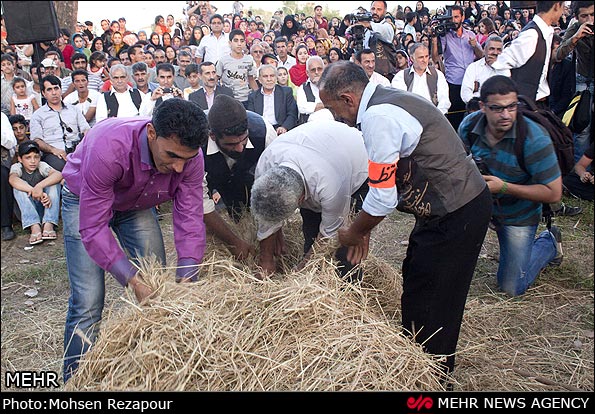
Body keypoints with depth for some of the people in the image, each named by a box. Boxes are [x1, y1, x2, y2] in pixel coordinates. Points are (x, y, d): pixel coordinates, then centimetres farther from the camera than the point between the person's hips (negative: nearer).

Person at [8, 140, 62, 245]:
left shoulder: (41, 166, -7)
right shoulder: (17, 167, -8)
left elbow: (59, 175, -29)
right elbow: (13, 179, -33)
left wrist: (40, 186, -44)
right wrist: (36, 193, -44)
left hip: (44, 206, 0)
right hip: (26, 211, 0)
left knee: (54, 182, -21)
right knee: (18, 187, -25)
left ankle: (48, 224, -30)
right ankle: (34, 226, -36)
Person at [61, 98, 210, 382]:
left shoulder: (188, 156, -28)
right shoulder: (108, 148, -41)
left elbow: (190, 220, -25)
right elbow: (93, 230, -36)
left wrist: (184, 283, -34)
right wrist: (134, 282, -41)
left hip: (136, 205, 4)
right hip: (85, 201, -4)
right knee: (88, 303, -12)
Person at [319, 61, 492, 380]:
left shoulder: (378, 118, -23)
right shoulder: (386, 100, 8)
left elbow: (383, 198, -21)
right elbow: (385, 181, 13)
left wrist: (353, 233, -3)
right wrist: (363, 229, 13)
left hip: (456, 216, -10)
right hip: (453, 204, 10)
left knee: (426, 303, 0)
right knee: (415, 279, 20)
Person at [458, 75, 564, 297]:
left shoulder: (534, 139, -29)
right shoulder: (469, 125, -18)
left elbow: (554, 193, -25)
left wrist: (504, 187, -31)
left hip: (518, 214, -4)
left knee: (512, 288, 1)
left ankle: (549, 242, 26)